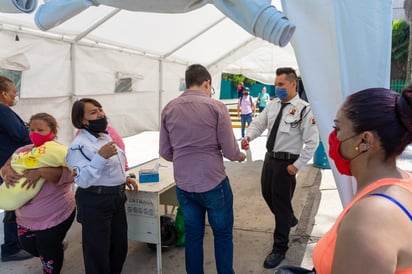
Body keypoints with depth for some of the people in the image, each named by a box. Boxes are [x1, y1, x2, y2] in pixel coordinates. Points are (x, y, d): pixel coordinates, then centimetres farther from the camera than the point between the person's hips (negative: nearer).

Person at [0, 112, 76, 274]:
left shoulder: (60, 153, -17)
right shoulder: (23, 150, 2)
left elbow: (69, 175, -31)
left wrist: (40, 172, -39)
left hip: (54, 216, -7)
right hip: (26, 216, 7)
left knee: (48, 253, 10)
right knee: (28, 246, 23)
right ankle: (57, 246, 49)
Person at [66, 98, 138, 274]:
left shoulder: (106, 136, 8)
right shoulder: (79, 145, -19)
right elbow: (82, 180, -27)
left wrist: (123, 178, 13)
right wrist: (100, 157, -34)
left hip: (116, 197, 9)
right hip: (95, 203, -8)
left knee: (120, 245, 21)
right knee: (98, 250, 7)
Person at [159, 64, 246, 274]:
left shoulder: (169, 109, 1)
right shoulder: (216, 107, -11)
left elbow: (164, 152, 4)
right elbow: (229, 150, -10)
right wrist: (240, 156, 12)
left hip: (183, 185, 4)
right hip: (214, 183, -4)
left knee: (192, 235, 18)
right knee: (223, 234, 15)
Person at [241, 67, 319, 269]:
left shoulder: (304, 109, -16)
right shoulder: (272, 105, 3)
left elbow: (312, 142, -16)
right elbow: (258, 123, 6)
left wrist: (297, 165, -17)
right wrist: (248, 137, -15)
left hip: (287, 162, -7)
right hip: (269, 157, 7)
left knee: (281, 202, 3)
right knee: (267, 194, 21)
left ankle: (279, 248, 22)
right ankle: (289, 219, 52)